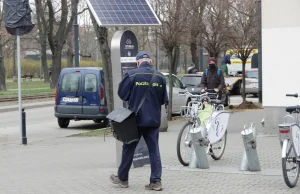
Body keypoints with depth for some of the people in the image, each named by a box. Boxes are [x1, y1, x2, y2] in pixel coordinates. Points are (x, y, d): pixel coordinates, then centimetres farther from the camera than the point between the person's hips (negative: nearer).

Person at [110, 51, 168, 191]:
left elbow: (122, 94, -4)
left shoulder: (132, 75, -10)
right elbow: (164, 99, 5)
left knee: (129, 148, 10)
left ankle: (122, 178, 21)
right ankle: (156, 181, 2)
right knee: (154, 150, 6)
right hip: (154, 119, 2)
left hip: (135, 119, -2)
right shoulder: (160, 77, 0)